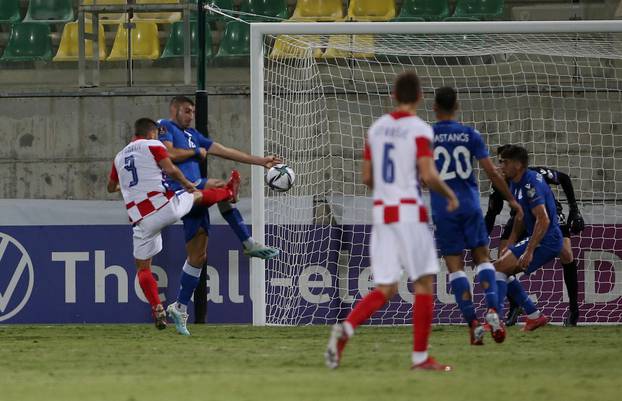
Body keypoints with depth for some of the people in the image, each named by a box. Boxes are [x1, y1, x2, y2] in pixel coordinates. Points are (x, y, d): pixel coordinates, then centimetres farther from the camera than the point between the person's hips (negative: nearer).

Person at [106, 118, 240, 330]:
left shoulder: (119, 157, 17)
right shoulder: (152, 145, 2)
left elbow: (111, 187, 31)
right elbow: (170, 170, -11)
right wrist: (188, 184, 8)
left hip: (141, 221, 3)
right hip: (165, 207, -2)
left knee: (143, 268, 11)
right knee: (197, 195, 28)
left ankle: (157, 309, -6)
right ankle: (229, 193, 58)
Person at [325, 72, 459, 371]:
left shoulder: (376, 128, 11)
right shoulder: (419, 130, -8)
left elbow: (367, 177, 14)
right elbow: (428, 175, -17)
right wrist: (449, 193, 1)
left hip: (381, 211, 6)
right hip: (410, 212, -6)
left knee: (385, 289, 7)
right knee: (424, 284, 6)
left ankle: (345, 329, -19)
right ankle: (420, 357, 5)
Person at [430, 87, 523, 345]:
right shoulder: (470, 135, 3)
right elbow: (491, 172, 1)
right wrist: (511, 200, 11)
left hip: (442, 208, -1)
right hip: (470, 205, 1)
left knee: (455, 266, 2)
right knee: (482, 258, 10)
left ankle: (473, 324, -7)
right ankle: (492, 311, -12)